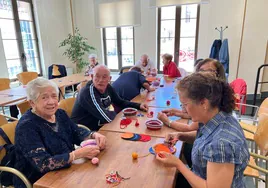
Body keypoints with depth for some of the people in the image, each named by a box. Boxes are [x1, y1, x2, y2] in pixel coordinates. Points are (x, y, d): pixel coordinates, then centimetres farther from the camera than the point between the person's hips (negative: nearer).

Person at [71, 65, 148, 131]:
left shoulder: (108, 87, -3)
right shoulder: (88, 92, -27)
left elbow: (120, 102, 11)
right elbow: (107, 118, -30)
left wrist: (138, 106, -1)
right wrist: (114, 112, -9)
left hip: (98, 128, 7)